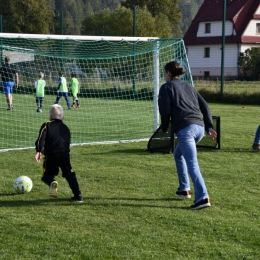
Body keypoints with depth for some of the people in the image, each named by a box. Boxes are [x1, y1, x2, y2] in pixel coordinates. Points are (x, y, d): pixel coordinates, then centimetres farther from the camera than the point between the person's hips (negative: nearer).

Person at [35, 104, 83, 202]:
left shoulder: (46, 125, 11)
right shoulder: (66, 128, 24)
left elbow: (41, 139, -4)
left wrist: (39, 151, 0)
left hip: (51, 155, -3)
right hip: (64, 154, 3)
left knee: (47, 175, 10)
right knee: (69, 175, 16)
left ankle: (52, 183, -25)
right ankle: (78, 195, 8)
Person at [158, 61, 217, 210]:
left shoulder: (166, 87, 8)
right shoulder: (188, 86, 26)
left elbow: (165, 109, -3)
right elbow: (205, 106, 20)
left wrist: (165, 127, 13)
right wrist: (209, 127, 17)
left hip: (185, 129, -7)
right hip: (200, 127, 7)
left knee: (192, 163, -12)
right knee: (178, 154, 27)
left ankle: (203, 197, -25)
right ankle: (184, 189, 27)